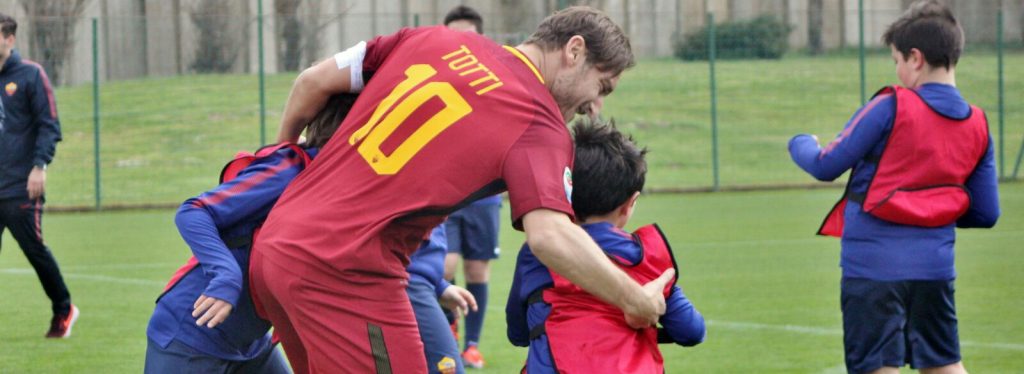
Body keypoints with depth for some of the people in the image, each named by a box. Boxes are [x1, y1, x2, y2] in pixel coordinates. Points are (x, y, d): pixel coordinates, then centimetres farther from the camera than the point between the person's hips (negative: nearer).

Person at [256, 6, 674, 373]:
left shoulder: (429, 38, 11)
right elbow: (550, 236, -23)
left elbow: (313, 81, 13)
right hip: (345, 272, -8)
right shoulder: (541, 125, -8)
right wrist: (636, 301, -11)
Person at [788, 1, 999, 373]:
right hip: (936, 267, 5)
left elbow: (826, 166, -3)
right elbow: (985, 213, 8)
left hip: (874, 264, -5)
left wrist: (801, 144, 19)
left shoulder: (891, 107, -10)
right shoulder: (977, 126, 4)